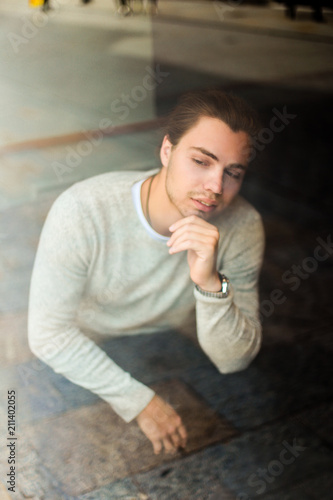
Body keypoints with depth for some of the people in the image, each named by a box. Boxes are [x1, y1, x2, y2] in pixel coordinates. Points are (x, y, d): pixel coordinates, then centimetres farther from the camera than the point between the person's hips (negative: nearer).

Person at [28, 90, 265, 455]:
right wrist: (140, 401, -29)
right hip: (87, 358, -2)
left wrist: (210, 283, -43)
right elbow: (48, 332, -28)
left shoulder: (242, 228, -26)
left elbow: (233, 361, -24)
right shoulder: (82, 212, -35)